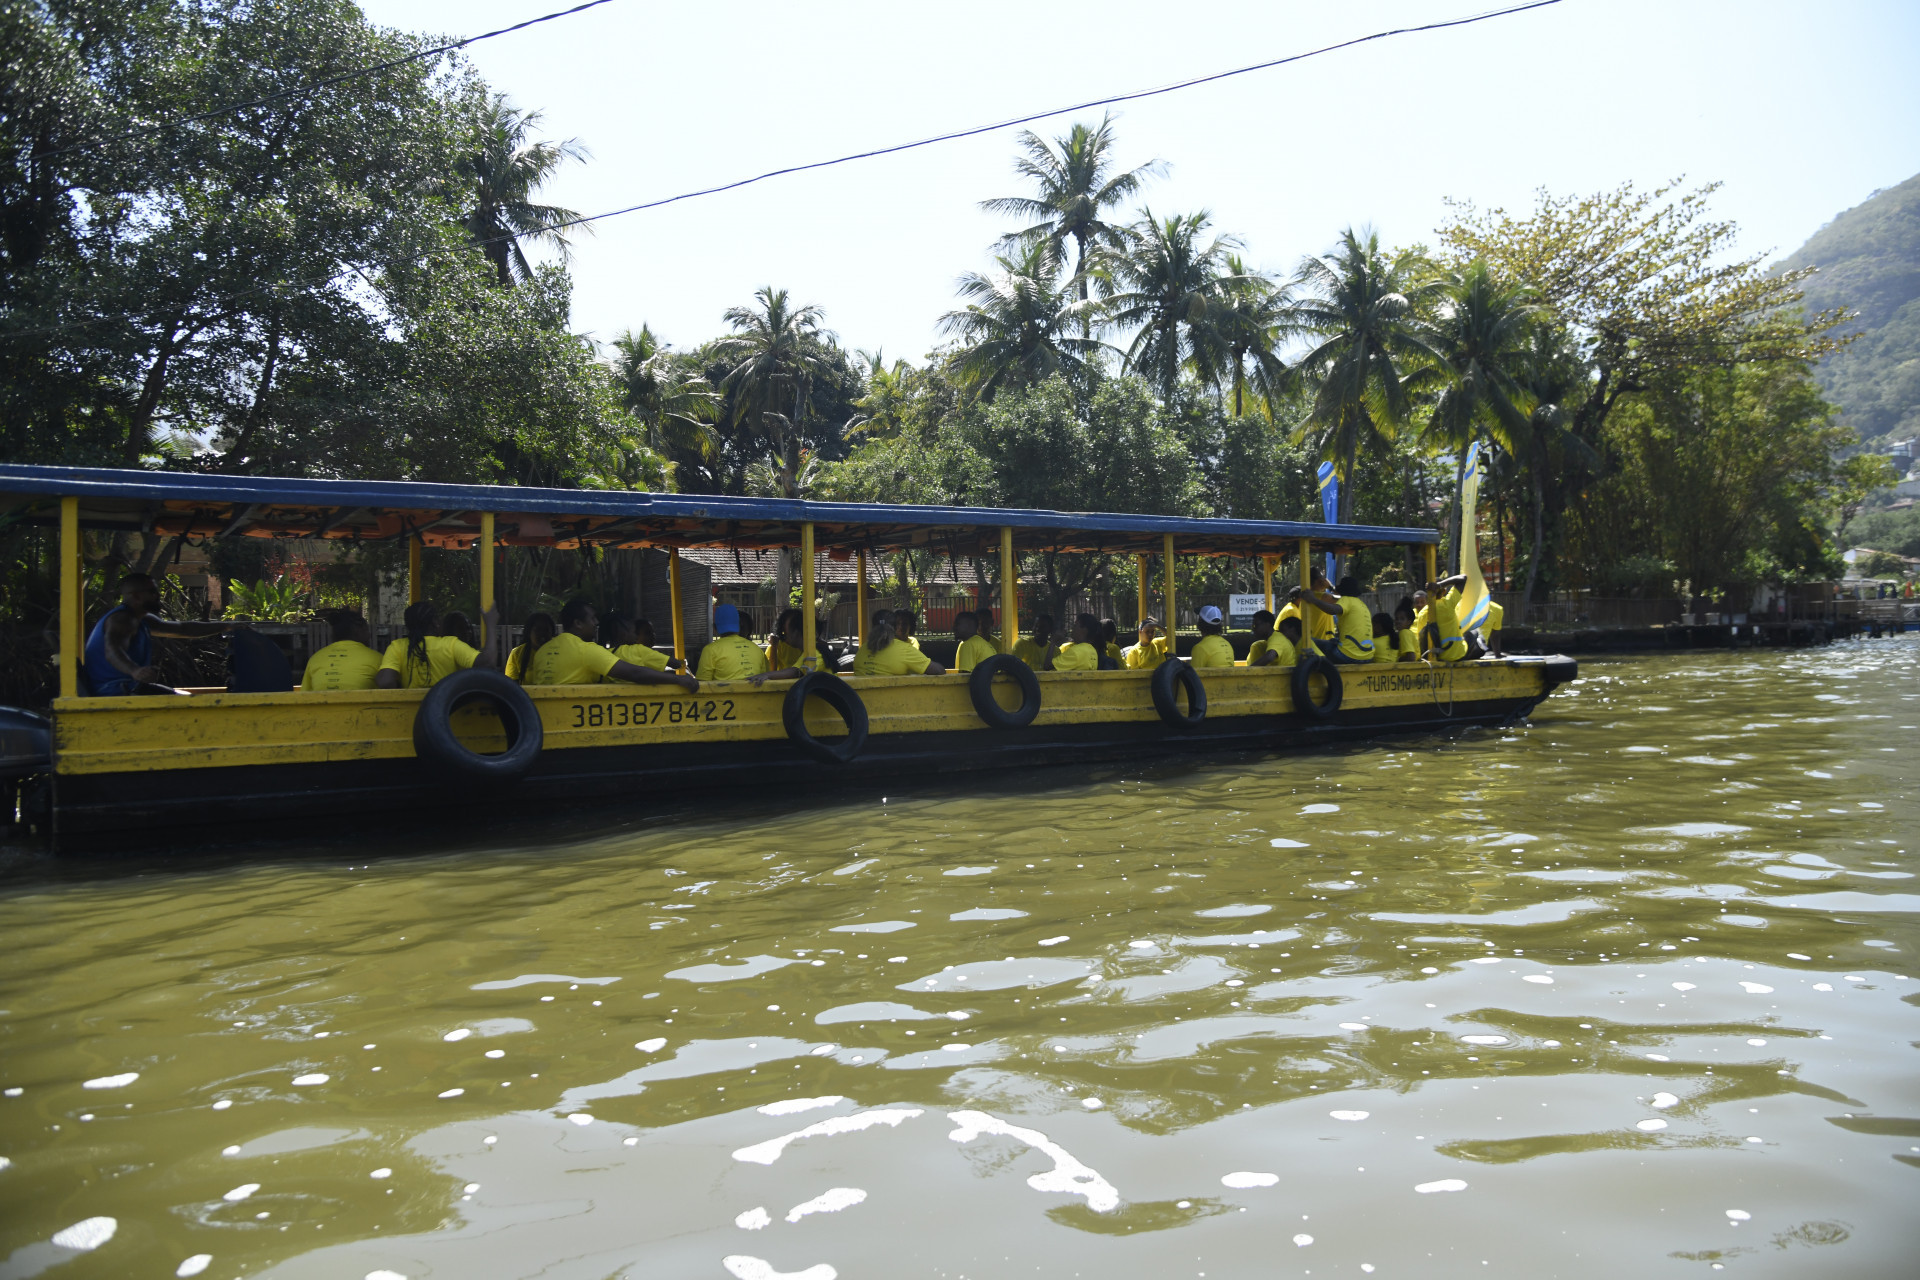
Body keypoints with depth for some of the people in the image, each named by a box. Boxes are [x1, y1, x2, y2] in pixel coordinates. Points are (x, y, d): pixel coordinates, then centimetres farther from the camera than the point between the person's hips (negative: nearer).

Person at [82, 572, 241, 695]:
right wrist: (134, 670, -58)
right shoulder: (122, 618, -16)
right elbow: (112, 650, -36)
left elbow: (182, 629, 25)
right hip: (112, 690, -11)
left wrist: (226, 626, 21)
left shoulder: (142, 620, 17)